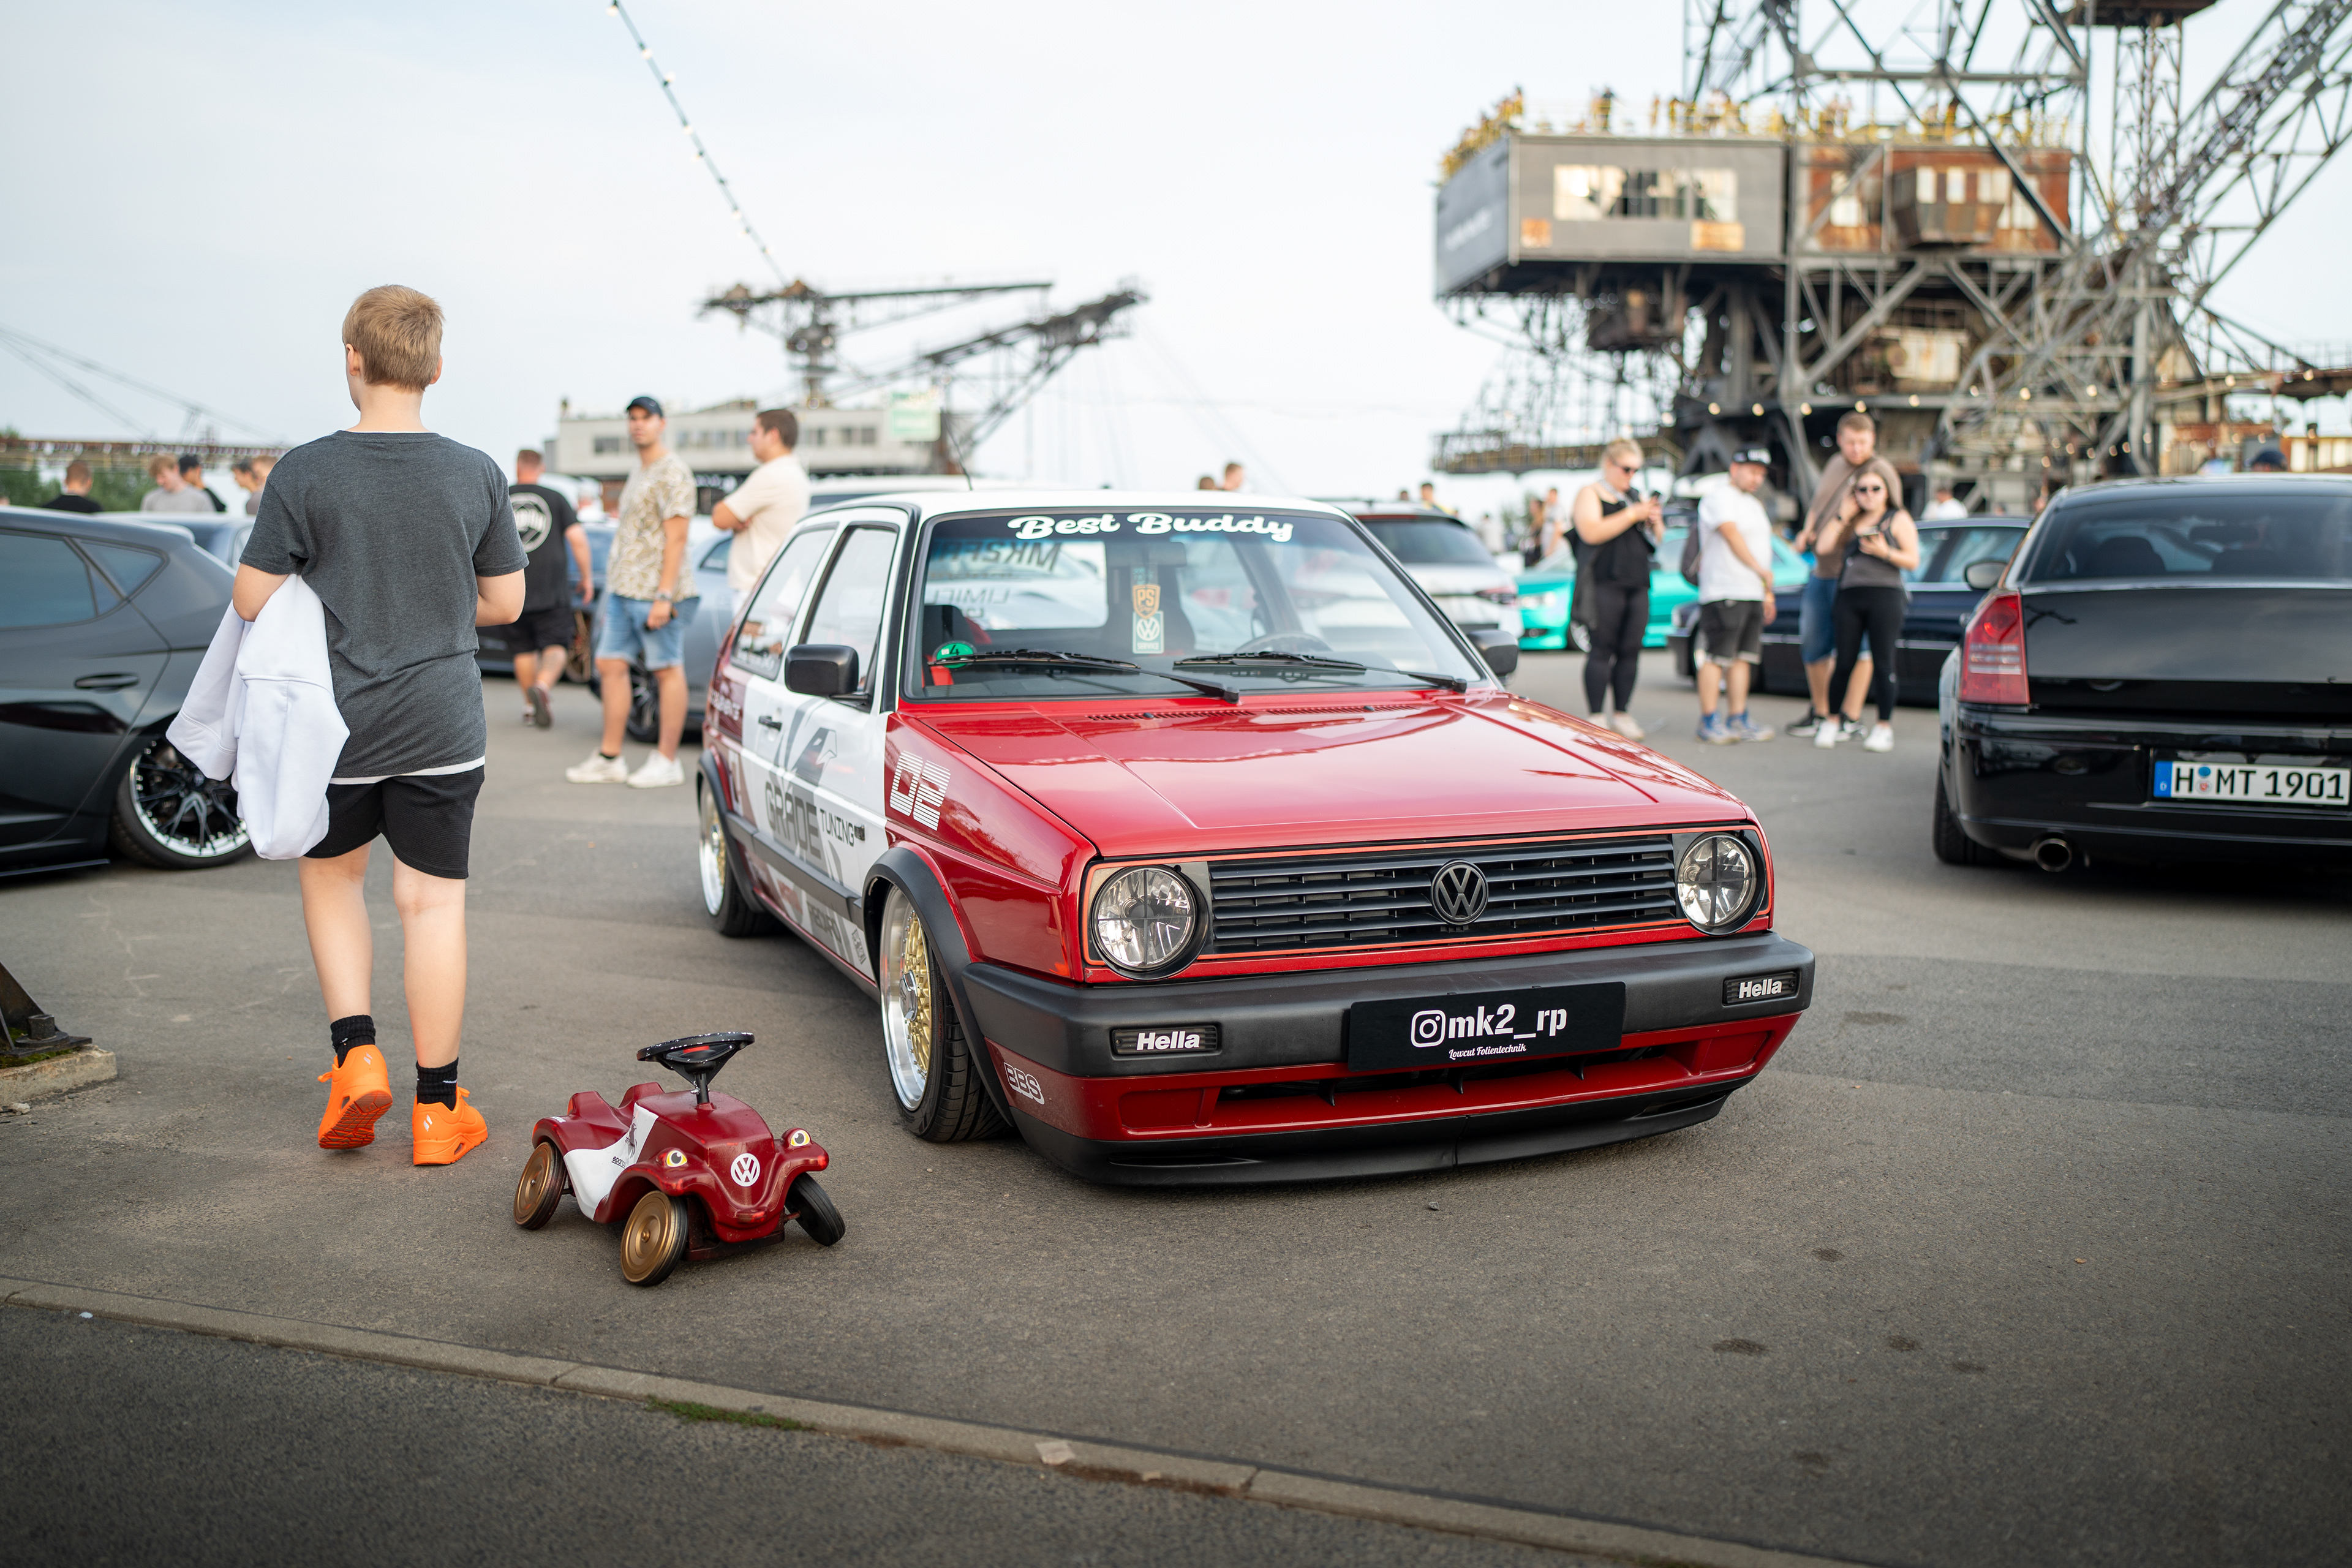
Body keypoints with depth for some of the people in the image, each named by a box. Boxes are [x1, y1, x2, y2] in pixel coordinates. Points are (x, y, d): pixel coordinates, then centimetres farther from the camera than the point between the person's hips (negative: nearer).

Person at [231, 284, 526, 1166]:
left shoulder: (307, 473, -9)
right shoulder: (476, 475, -2)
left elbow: (251, 599, -6)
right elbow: (505, 602, 6)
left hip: (336, 725, -1)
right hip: (443, 727, 1)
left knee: (332, 874, 22)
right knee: (432, 904, 6)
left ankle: (355, 1054, 11)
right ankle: (438, 1109, 12)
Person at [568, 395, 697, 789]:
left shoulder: (672, 473, -10)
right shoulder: (638, 473, 20)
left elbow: (675, 538, -16)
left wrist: (664, 596, -22)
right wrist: (614, 589, 21)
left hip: (655, 593, -10)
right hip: (623, 592, 10)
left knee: (667, 670, -4)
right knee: (610, 665, 7)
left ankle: (667, 761, 1)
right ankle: (610, 759, 13)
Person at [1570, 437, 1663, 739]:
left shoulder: (1637, 496, 21)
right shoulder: (1590, 494, 1)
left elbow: (1657, 539, 23)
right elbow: (1591, 532, -16)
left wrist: (1655, 522, 1)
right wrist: (1632, 515, -16)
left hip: (1637, 583, 6)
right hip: (1605, 582, -6)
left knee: (1631, 650, 3)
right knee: (1602, 650, -8)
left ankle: (1620, 714, 10)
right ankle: (1596, 717, -5)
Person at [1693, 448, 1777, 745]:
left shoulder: (1754, 505, 24)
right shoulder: (1719, 498, -4)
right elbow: (1733, 536, -13)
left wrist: (1768, 593, 22)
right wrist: (1761, 570, -9)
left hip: (1753, 593, 9)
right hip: (1724, 593, -9)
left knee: (1743, 657, 7)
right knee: (1716, 656, -8)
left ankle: (1738, 719, 10)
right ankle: (1709, 721, -6)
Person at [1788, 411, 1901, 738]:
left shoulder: (1882, 472, -8)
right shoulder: (1834, 466, 14)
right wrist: (1807, 532, 7)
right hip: (1821, 571, 7)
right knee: (1813, 643, 11)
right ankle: (1820, 712, 25)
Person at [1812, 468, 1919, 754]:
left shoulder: (1898, 519, 9)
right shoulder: (1852, 522, 21)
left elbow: (1913, 561, 1)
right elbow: (1824, 548, 9)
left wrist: (1886, 552, -14)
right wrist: (1842, 518, 7)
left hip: (1884, 596, -3)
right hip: (1849, 596, 3)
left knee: (1883, 664, -5)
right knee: (1844, 662, 1)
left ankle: (1884, 727, 0)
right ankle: (1832, 722, 10)